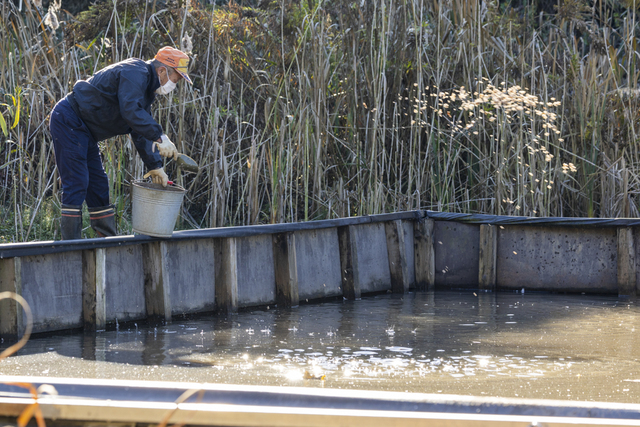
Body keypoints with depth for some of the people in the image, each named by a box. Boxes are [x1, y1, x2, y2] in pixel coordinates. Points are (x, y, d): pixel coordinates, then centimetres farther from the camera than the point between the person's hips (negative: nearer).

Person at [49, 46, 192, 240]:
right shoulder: (135, 73, -16)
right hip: (69, 121, -11)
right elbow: (131, 112, -31)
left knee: (98, 185, 13)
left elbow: (141, 131, 20)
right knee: (76, 183, -12)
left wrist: (154, 165, 13)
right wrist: (159, 137, -32)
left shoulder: (146, 88, 17)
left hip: (83, 131, 11)